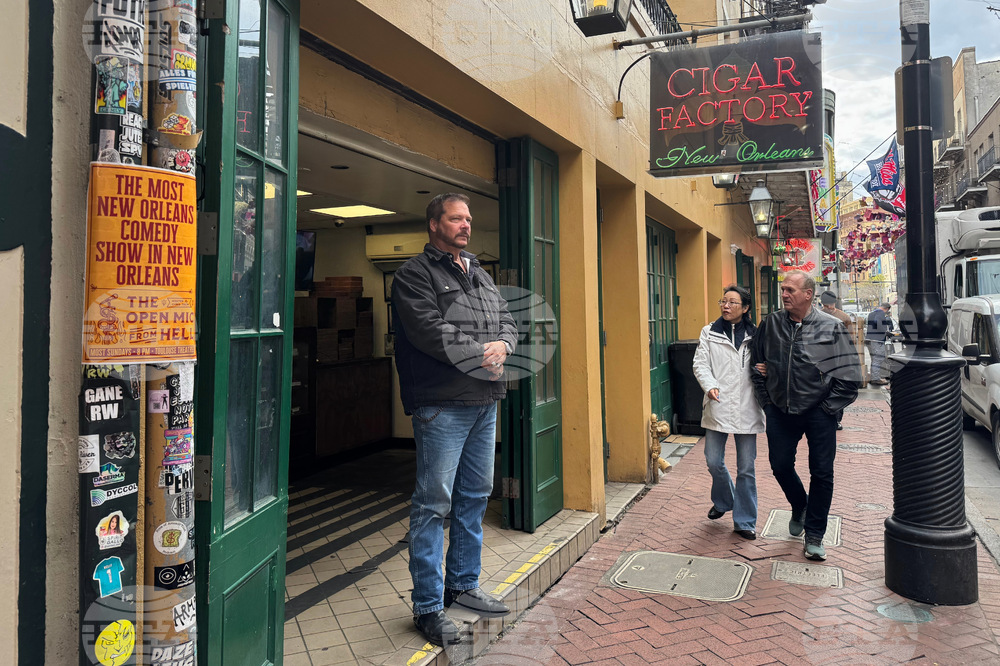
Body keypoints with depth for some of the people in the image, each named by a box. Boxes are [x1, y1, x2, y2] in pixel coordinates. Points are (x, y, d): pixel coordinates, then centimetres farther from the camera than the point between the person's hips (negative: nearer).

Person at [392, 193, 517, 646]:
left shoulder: (480, 276, 20)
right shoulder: (415, 274, -5)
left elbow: (507, 322, 15)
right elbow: (431, 332, -18)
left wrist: (499, 348, -7)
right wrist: (481, 355, -13)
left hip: (485, 403, 8)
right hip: (442, 405, -8)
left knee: (475, 497, 16)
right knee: (434, 504, -3)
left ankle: (463, 586, 31)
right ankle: (428, 607, 8)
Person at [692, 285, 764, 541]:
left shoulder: (755, 335, 6)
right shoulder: (709, 333, 5)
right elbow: (700, 364, -1)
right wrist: (710, 385, -19)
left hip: (746, 409, 0)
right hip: (718, 407, 0)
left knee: (746, 468, 4)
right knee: (714, 462, 5)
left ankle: (744, 521, 18)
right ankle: (723, 501, 35)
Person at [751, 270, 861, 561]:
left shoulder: (831, 327, -7)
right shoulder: (771, 324, 1)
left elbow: (849, 375, -5)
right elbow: (756, 365, 12)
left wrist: (828, 407, -6)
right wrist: (767, 401, 8)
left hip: (818, 413, -3)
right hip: (780, 411, 3)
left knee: (822, 473, 2)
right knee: (780, 465, 8)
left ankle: (814, 536, 18)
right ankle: (800, 506, 40)